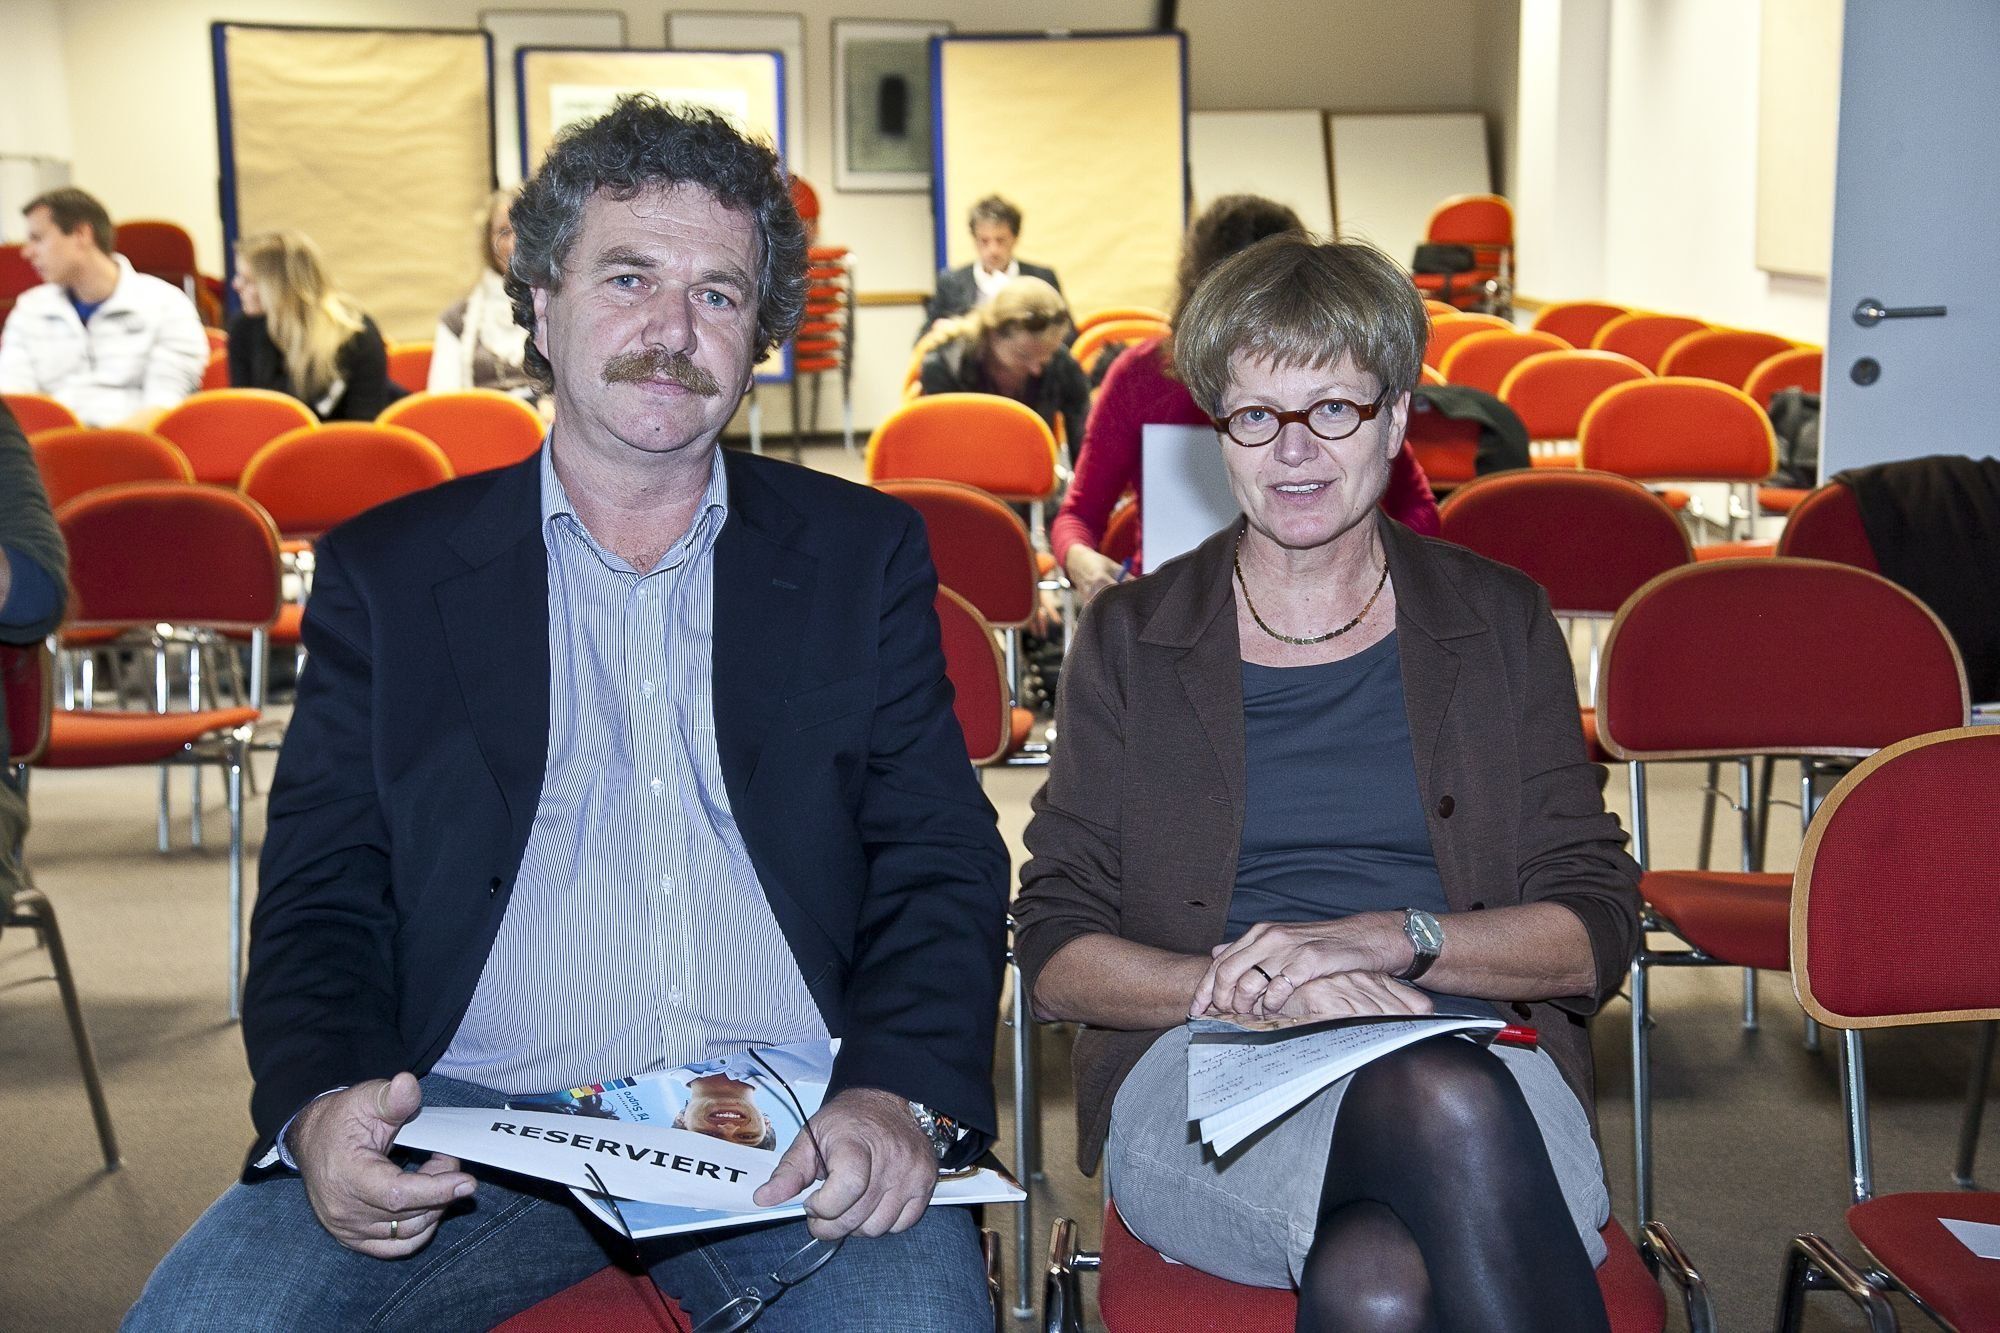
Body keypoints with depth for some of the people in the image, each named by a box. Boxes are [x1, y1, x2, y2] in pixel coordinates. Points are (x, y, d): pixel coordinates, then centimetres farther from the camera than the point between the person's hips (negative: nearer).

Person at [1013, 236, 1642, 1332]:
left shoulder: (1500, 623, 14)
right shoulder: (1130, 640, 12)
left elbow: (1595, 933, 8)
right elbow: (1055, 954, 6)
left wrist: (1393, 937, -11)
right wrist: (1243, 985, -14)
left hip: (1479, 1056, 1)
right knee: (1444, 1106, -36)